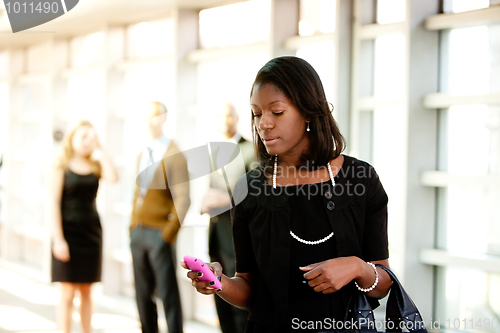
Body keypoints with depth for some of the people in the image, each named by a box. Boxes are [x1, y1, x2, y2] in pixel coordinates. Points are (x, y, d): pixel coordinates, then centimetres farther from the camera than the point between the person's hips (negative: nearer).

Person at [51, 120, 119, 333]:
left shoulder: (96, 166, 7)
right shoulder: (62, 167, -3)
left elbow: (113, 178, -16)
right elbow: (55, 204, -7)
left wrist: (100, 149, -9)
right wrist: (58, 239, -15)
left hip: (91, 233, 4)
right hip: (68, 231, -4)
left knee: (86, 292, 9)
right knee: (68, 293, -4)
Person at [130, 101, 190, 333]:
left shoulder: (174, 156, -8)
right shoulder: (142, 156, 15)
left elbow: (183, 199, -13)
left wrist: (169, 234, -17)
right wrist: (133, 227, 11)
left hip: (160, 234, -7)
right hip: (138, 233, 7)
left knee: (168, 295, -3)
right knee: (143, 294, 10)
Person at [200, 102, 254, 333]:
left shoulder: (252, 151, -6)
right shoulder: (216, 153, 18)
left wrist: (229, 199, -21)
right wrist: (206, 204, 2)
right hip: (217, 238, 7)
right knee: (222, 303, 8)